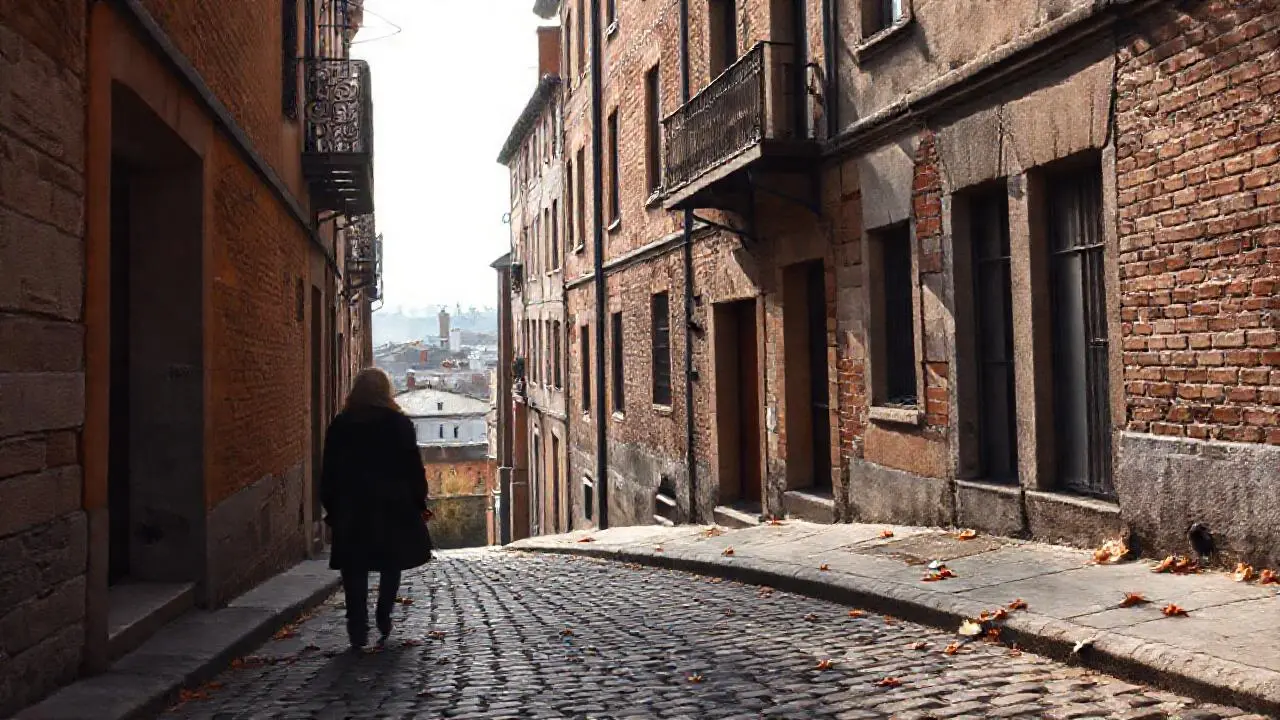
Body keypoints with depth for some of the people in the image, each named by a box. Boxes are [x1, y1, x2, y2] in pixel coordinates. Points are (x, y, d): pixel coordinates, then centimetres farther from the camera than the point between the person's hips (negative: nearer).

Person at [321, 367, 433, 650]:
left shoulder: (339, 426, 3)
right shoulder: (399, 423, -1)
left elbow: (329, 470, 5)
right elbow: (414, 466, -2)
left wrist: (330, 507, 12)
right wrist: (419, 503, 6)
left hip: (350, 509, 1)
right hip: (394, 507, -1)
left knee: (355, 570, 4)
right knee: (392, 561, 15)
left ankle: (358, 630, -1)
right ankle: (383, 615, 4)